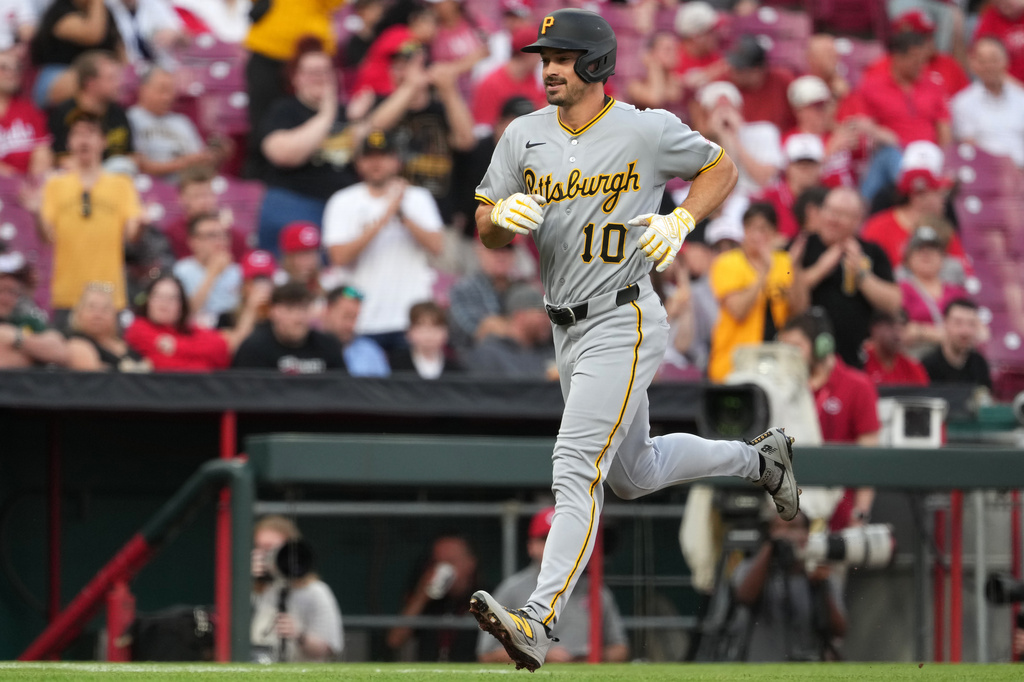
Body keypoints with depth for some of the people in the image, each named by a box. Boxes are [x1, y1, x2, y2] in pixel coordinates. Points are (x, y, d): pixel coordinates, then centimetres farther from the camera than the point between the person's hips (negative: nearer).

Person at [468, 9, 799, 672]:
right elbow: (487, 230, 5)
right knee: (634, 474, 23)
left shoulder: (648, 131, -10)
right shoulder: (525, 136, 3)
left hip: (624, 325, -8)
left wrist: (682, 221, -13)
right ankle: (759, 457, 46)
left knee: (576, 468, -19)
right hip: (569, 332, 8)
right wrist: (504, 215, -19)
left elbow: (722, 168, 4)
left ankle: (539, 621, -27)